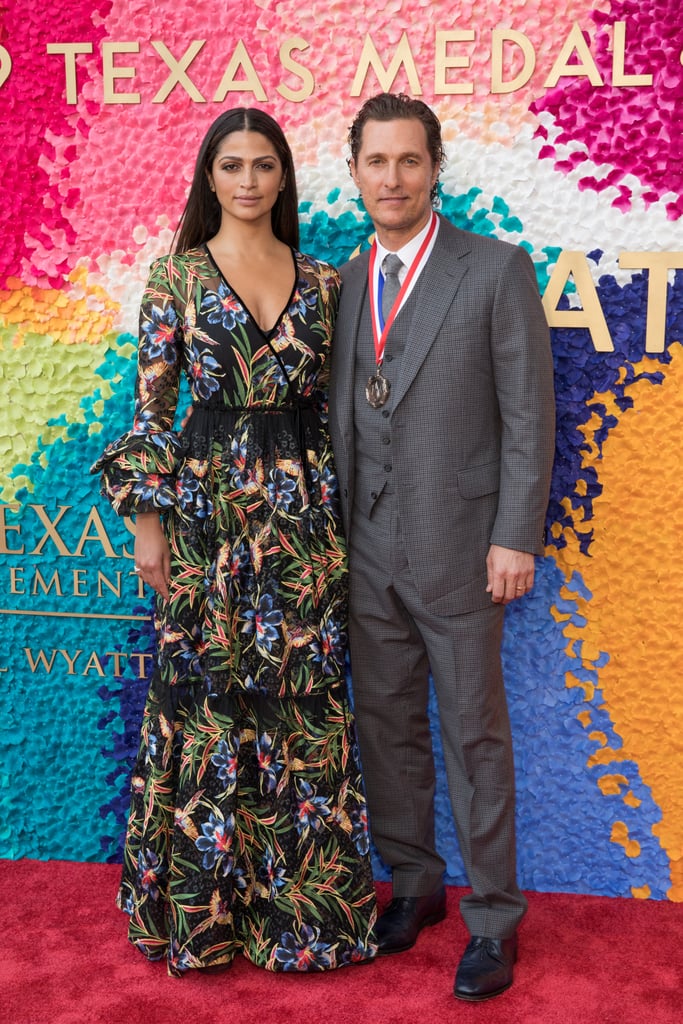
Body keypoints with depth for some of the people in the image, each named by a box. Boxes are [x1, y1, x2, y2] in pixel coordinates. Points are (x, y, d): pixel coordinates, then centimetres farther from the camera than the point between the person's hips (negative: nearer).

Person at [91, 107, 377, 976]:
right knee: (207, 698, 5)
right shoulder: (175, 274, 1)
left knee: (304, 699, 7)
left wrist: (338, 508, 8)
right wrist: (147, 520, -6)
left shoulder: (319, 281, 8)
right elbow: (149, 401, -1)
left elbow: (329, 401, 11)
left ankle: (299, 897, 23)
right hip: (207, 509, -2)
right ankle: (205, 904, 23)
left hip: (303, 510, 3)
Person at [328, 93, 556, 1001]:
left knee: (474, 730, 5)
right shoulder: (345, 281, 9)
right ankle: (415, 884, 32)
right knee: (385, 721, 14)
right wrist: (337, 528, 7)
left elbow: (529, 414, -8)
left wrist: (516, 538, -12)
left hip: (456, 546, -5)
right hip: (368, 549, 5)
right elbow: (340, 414, 12)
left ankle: (493, 917, 20)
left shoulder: (497, 270, -6)